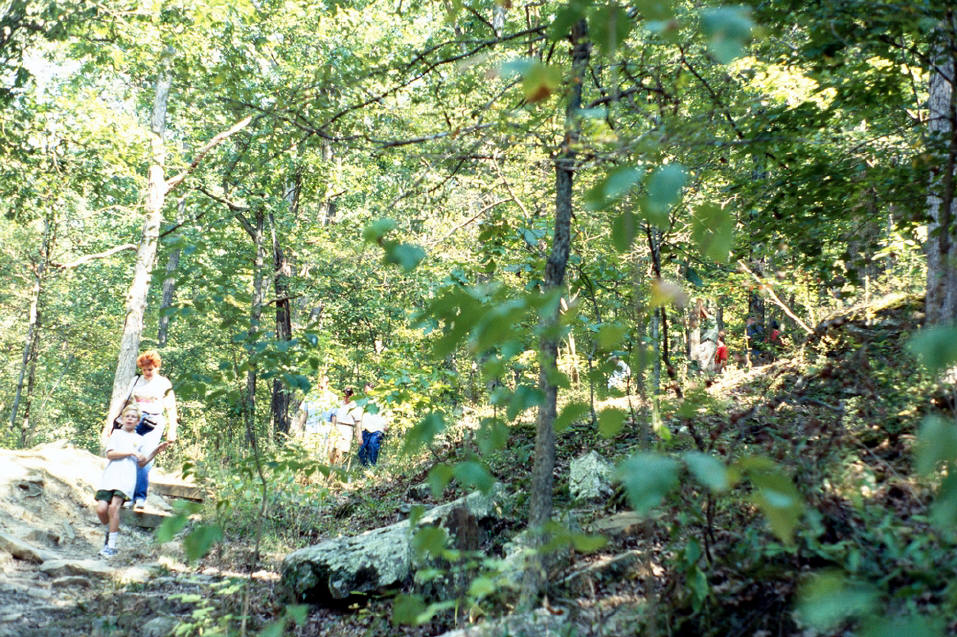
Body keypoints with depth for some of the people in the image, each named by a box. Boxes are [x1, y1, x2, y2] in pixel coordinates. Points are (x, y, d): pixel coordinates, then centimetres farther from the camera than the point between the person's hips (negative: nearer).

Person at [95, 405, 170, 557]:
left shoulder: (140, 440, 21)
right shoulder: (117, 433, 17)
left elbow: (142, 463, 18)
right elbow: (109, 454, 2)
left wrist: (156, 451, 8)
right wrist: (132, 453, -4)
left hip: (127, 478, -1)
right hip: (110, 475, 1)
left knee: (114, 506, -19)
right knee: (101, 508, -13)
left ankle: (111, 545, -14)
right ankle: (110, 529, 19)